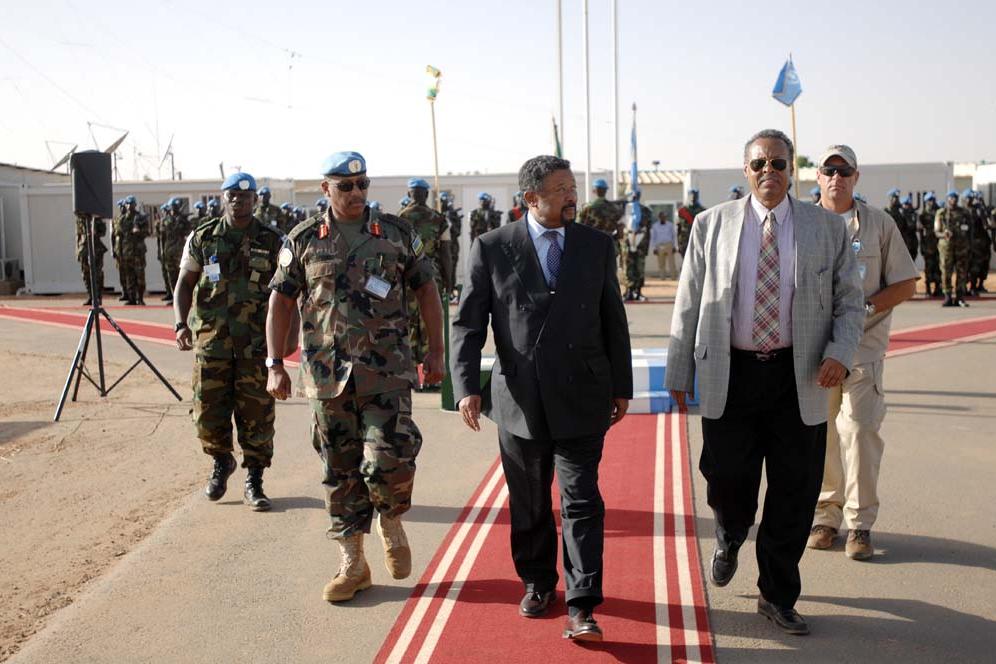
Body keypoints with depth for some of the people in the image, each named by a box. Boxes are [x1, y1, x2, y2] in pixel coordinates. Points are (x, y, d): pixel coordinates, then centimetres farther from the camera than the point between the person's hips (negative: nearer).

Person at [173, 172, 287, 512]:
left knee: (256, 413, 1)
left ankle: (254, 483, 13)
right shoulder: (202, 238, 5)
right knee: (208, 411, 4)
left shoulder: (271, 241, 3)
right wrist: (181, 324, -8)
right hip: (211, 338, 1)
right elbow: (184, 284, 5)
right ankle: (221, 462, 33)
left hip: (256, 341, -1)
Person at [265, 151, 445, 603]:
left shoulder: (397, 233, 5)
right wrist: (275, 365, -2)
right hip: (327, 377, 1)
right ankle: (352, 564, 22)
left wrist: (435, 350, 3)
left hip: (387, 373, -1)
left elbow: (426, 290, 8)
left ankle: (391, 522, 23)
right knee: (341, 472, 8)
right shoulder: (302, 241, 5)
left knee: (387, 463, -11)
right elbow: (280, 301, 5)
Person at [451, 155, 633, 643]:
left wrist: (622, 386, 9)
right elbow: (467, 323, -2)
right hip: (519, 398, 0)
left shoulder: (597, 245, 4)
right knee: (528, 504, 14)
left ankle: (581, 606, 7)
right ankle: (537, 583, 33)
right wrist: (467, 386, -12)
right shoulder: (492, 248, -2)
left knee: (581, 502, -1)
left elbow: (613, 321, 9)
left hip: (582, 398, 0)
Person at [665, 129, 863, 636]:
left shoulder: (827, 228, 3)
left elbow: (849, 300, 7)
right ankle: (729, 540, 42)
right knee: (727, 480, 4)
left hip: (799, 379, 1)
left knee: (794, 492, 6)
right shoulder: (711, 225, 2)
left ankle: (778, 596, 26)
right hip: (729, 375, 0)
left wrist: (840, 353, -12)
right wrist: (679, 373, 2)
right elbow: (688, 304, 3)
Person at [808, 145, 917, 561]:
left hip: (862, 346, -1)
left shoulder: (880, 225, 7)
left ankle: (860, 522, 4)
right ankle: (826, 514, 18)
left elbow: (906, 285, 6)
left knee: (859, 430, -8)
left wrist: (864, 308, -10)